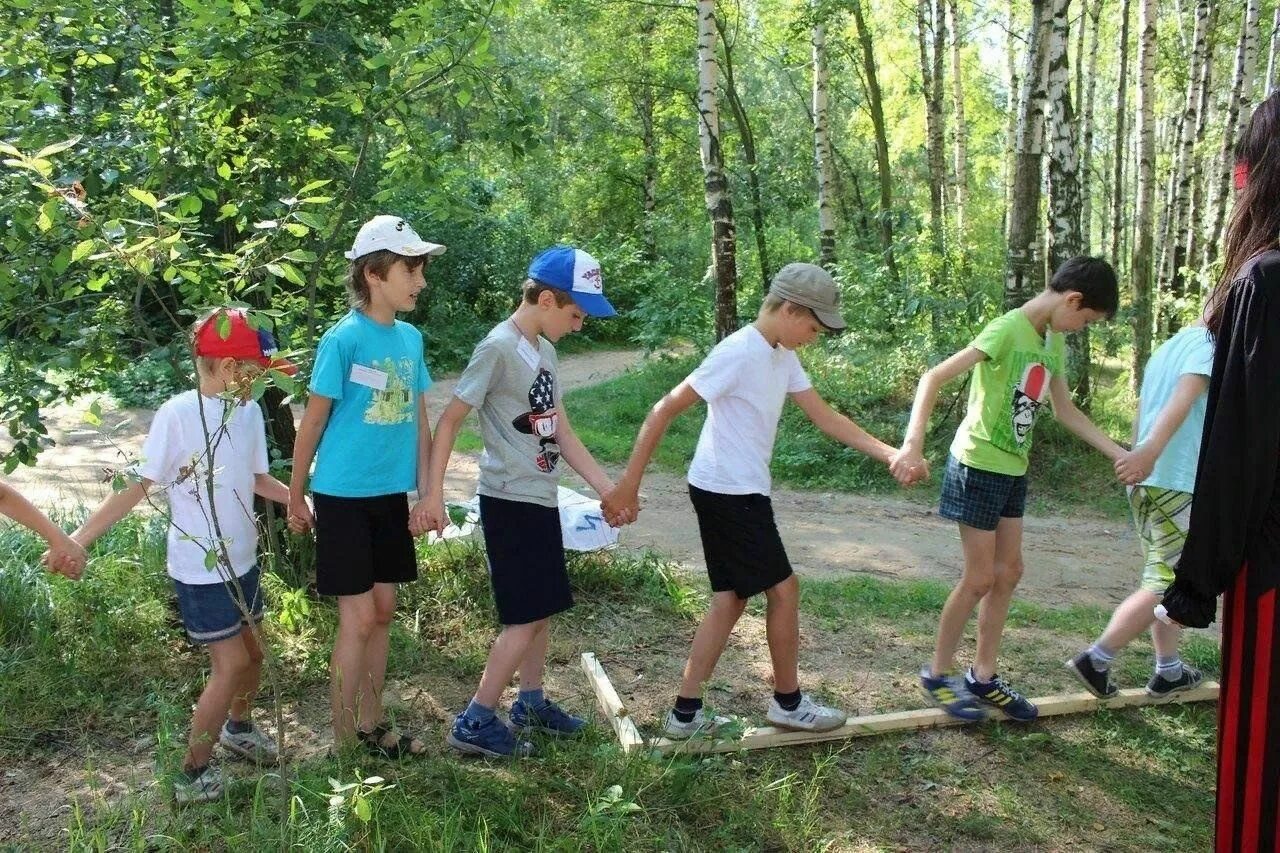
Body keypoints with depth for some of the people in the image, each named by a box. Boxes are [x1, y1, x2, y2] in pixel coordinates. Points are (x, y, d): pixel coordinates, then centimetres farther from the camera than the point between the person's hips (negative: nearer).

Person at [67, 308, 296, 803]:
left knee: (252, 654, 18)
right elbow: (138, 487, -16)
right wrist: (79, 538, -22)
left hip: (241, 561, 7)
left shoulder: (248, 413, 1)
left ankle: (238, 728, 47)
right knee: (230, 665, -6)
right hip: (200, 569, -7)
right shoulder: (177, 415, -19)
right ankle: (193, 775, 12)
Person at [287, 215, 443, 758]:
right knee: (359, 617, -2)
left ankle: (371, 724, 28)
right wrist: (296, 497, -1)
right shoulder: (343, 339, -14)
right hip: (344, 495, -6)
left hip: (391, 495, 6)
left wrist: (423, 493, 8)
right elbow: (313, 422, -7)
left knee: (383, 610, 13)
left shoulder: (411, 338, 5)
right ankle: (343, 743, 13)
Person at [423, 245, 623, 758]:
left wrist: (608, 489, 9)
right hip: (510, 501, -9)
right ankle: (475, 722, 6)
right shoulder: (498, 348, -16)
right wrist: (434, 495, -16)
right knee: (527, 615, -4)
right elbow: (450, 421, -14)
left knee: (544, 607, 16)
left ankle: (531, 702, 31)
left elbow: (561, 433, 13)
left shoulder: (544, 350, 10)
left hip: (542, 499, 9)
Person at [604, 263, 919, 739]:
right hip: (728, 493, -9)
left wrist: (888, 454, -1)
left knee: (730, 599, 11)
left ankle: (685, 714, 16)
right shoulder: (739, 353, -20)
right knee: (783, 589, 3)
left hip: (740, 493, 9)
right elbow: (665, 411, -21)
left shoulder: (783, 357, 9)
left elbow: (825, 417, 10)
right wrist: (630, 483, -22)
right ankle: (788, 703, 21)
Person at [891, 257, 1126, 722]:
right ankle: (937, 674, 15)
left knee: (1008, 572, 11)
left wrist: (1118, 453, 11)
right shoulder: (1007, 329, -19)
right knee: (980, 577, -2)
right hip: (978, 466, -8)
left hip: (1013, 471, 9)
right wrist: (914, 442, -36)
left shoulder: (1053, 342, 7)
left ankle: (983, 676, 23)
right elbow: (934, 377, -25)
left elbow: (1066, 411, 17)